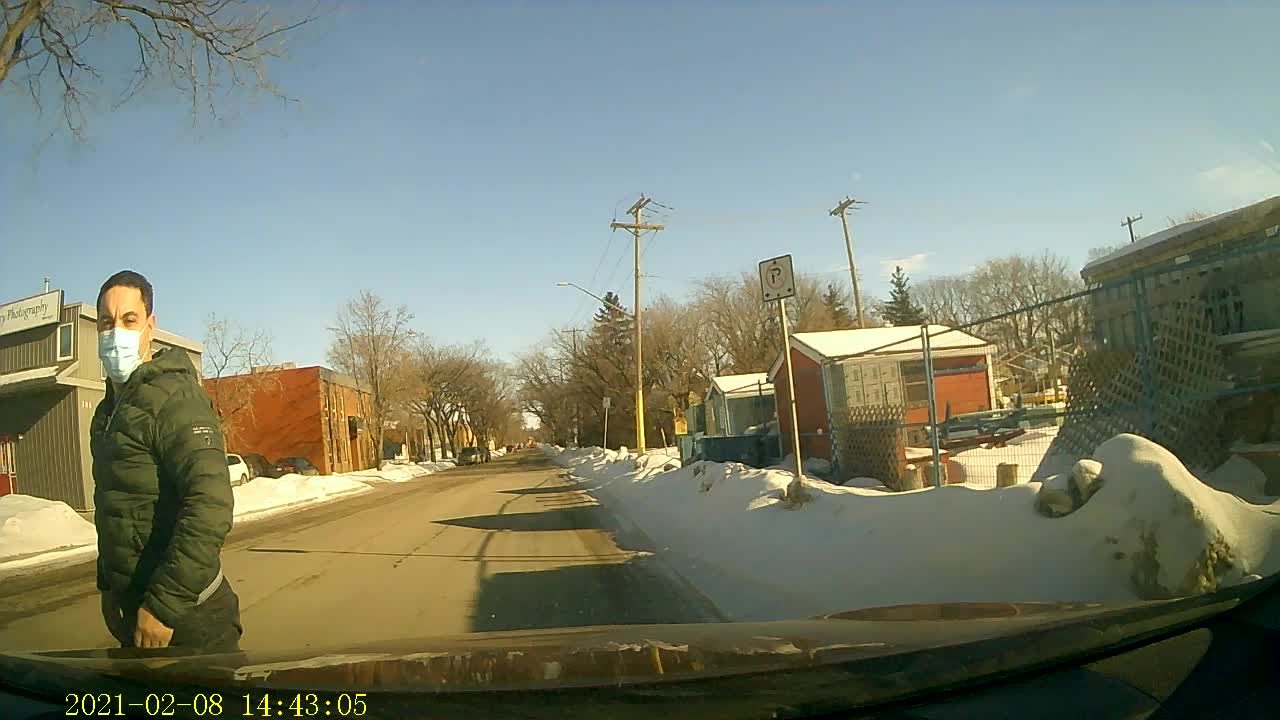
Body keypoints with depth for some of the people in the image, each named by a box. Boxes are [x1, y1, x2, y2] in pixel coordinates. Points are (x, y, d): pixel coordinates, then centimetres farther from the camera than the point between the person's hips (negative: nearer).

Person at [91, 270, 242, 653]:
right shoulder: (109, 410, 11)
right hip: (134, 608, 8)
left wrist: (164, 606, -26)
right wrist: (108, 585, 20)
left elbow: (211, 507, -29)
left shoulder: (173, 398, -18)